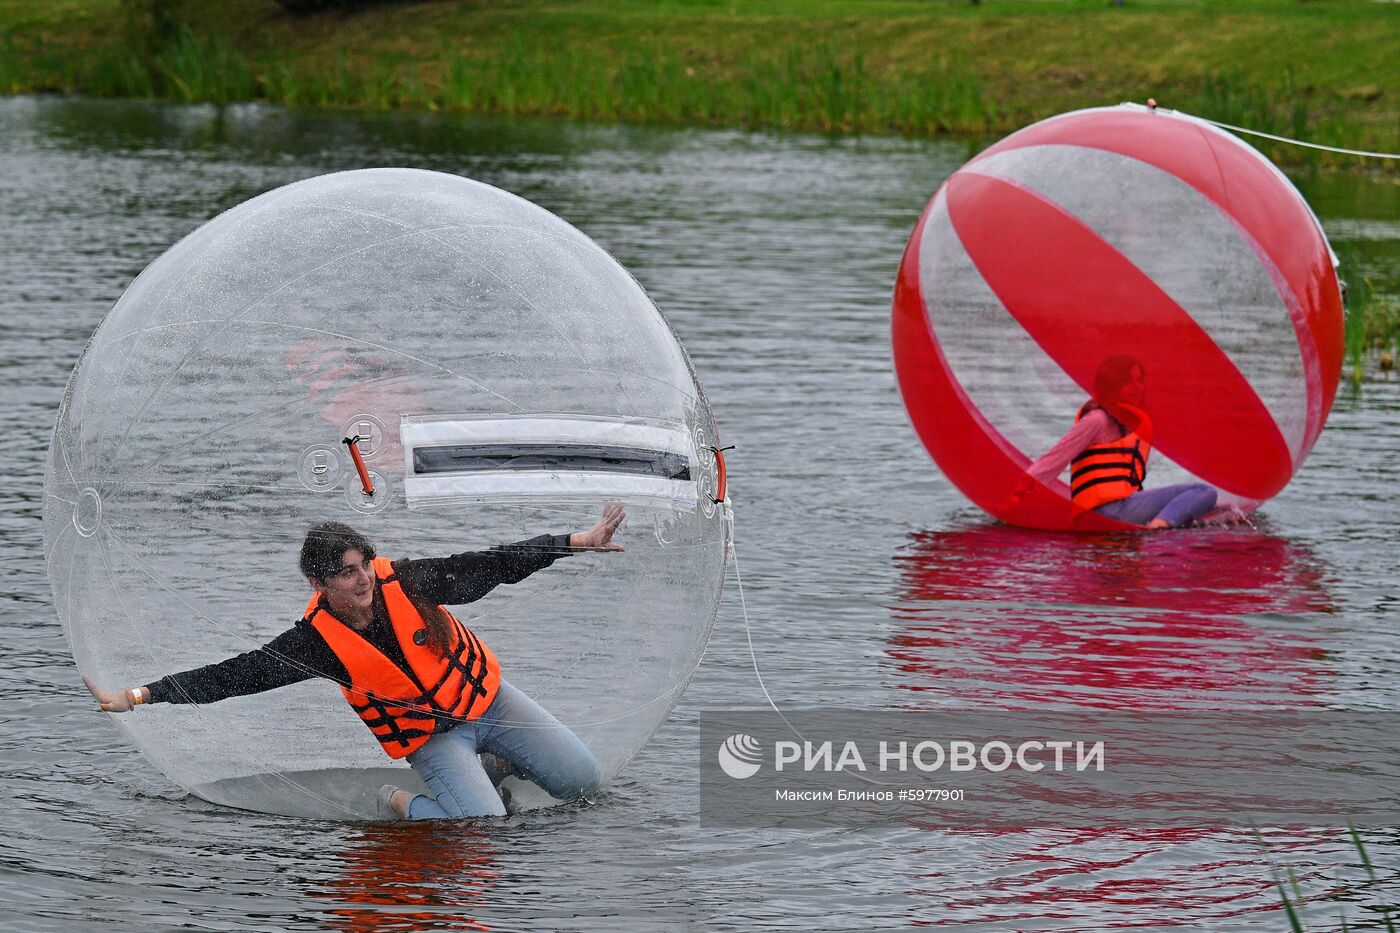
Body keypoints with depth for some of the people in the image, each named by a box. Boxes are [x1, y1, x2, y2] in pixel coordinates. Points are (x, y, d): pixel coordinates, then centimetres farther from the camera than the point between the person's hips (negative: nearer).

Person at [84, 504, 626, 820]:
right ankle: (399, 804, 2)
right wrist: (139, 696, -28)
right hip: (429, 736, -3)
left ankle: (493, 763, 26)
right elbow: (235, 675, -22)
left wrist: (578, 542, -14)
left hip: (487, 698, 3)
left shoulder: (404, 582, -17)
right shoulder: (315, 642, -20)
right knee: (483, 828, -27)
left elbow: (489, 567, -12)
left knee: (583, 781, 1)